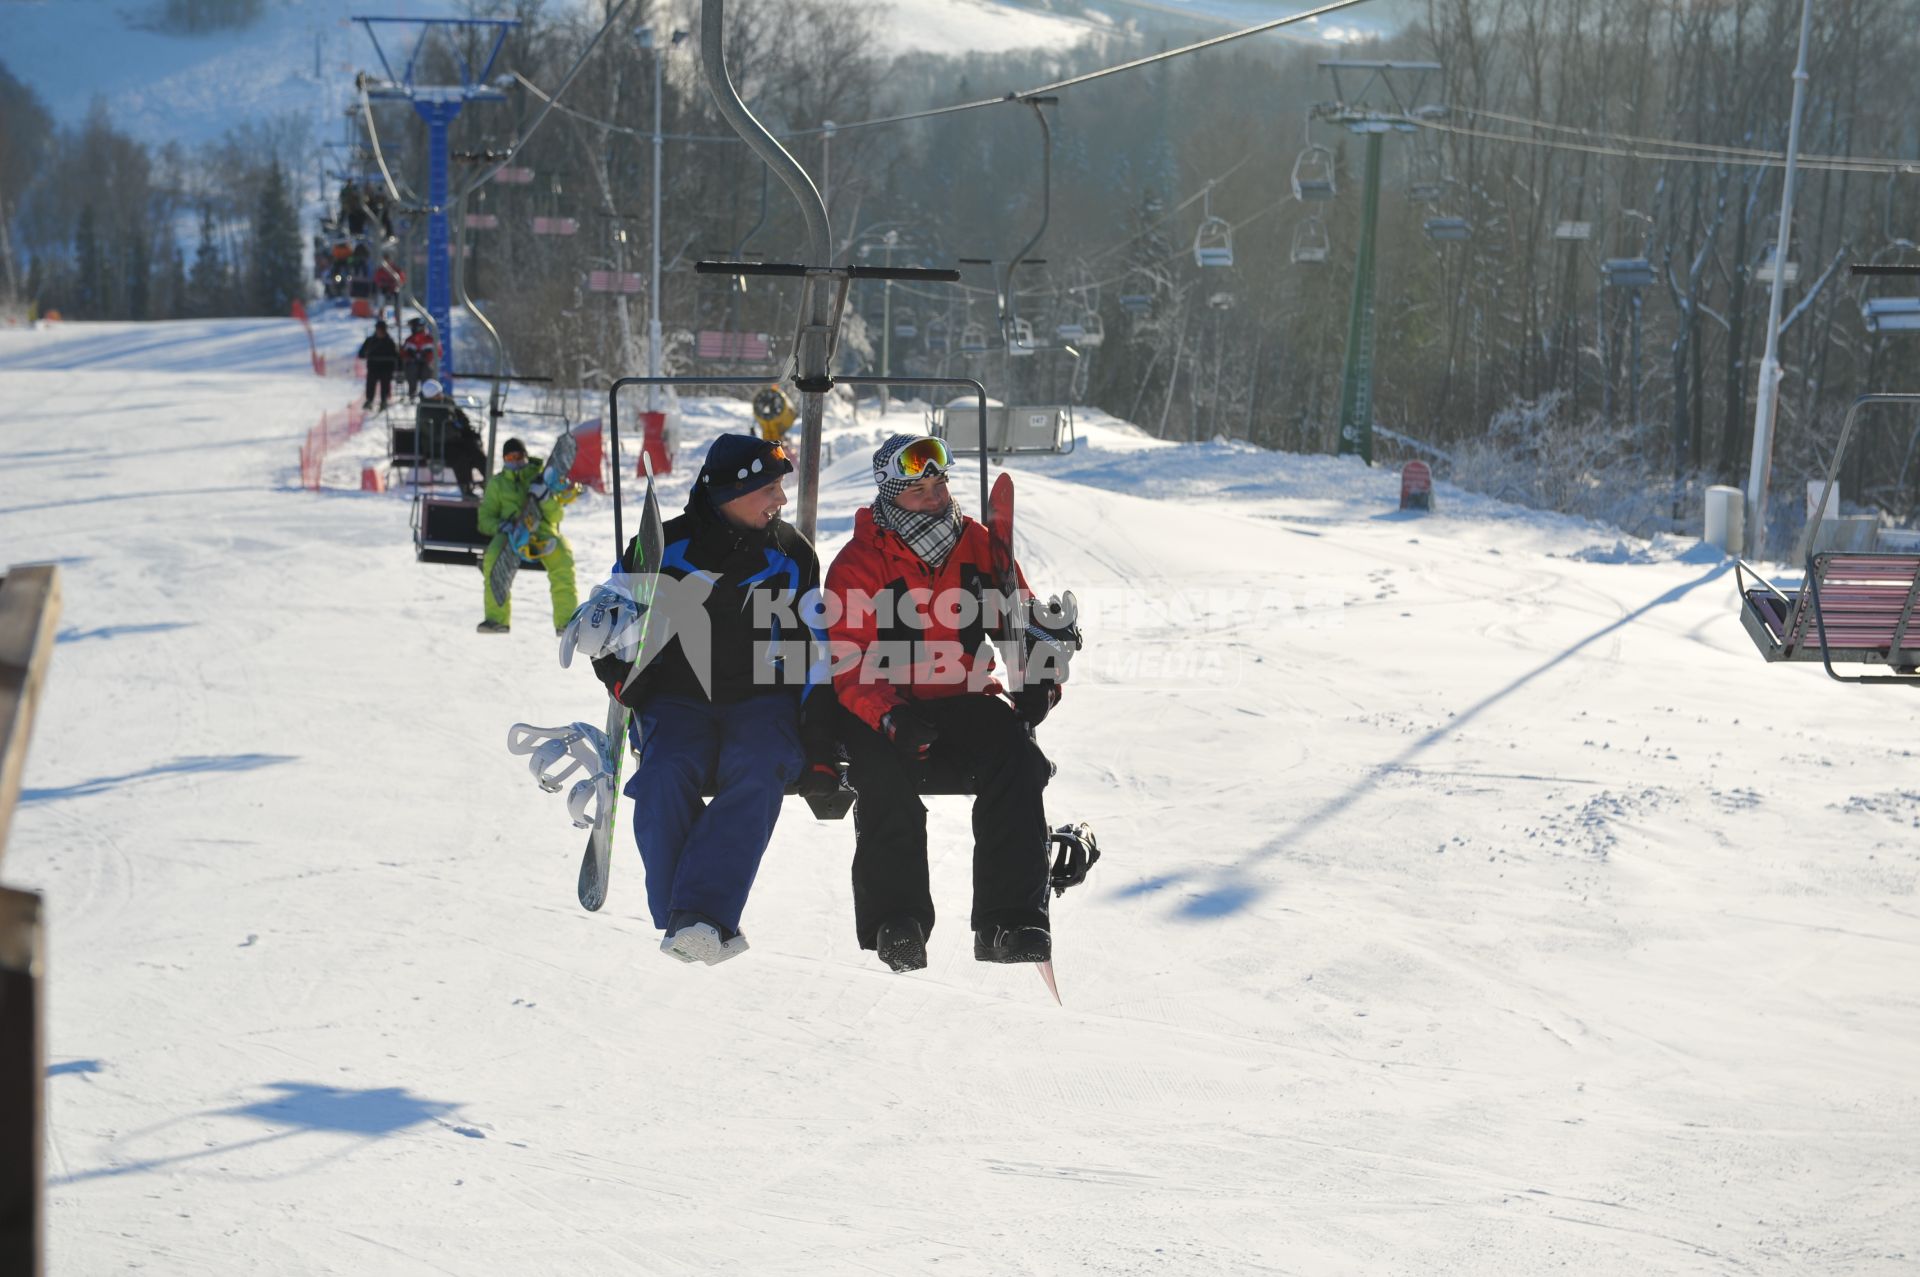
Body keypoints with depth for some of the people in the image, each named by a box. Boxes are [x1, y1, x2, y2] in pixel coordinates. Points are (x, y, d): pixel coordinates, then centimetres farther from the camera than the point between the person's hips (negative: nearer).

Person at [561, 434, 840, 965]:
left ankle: (702, 916, -44)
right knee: (665, 774, -33)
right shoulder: (662, 548, 3)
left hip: (764, 698, 0)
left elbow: (818, 651, 10)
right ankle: (680, 919, -33)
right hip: (679, 698, 0)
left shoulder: (791, 554, 8)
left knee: (758, 773, -34)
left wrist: (819, 745, 0)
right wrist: (619, 670, -7)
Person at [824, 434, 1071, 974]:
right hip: (883, 710, -3)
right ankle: (895, 923, -27)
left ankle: (1011, 921, -26)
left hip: (965, 701, 3)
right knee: (886, 774, -34)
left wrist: (1039, 682, -8)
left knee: (1015, 757, -27)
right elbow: (848, 664, -12)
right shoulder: (859, 563, -5)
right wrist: (890, 718, -32)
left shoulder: (979, 545, 6)